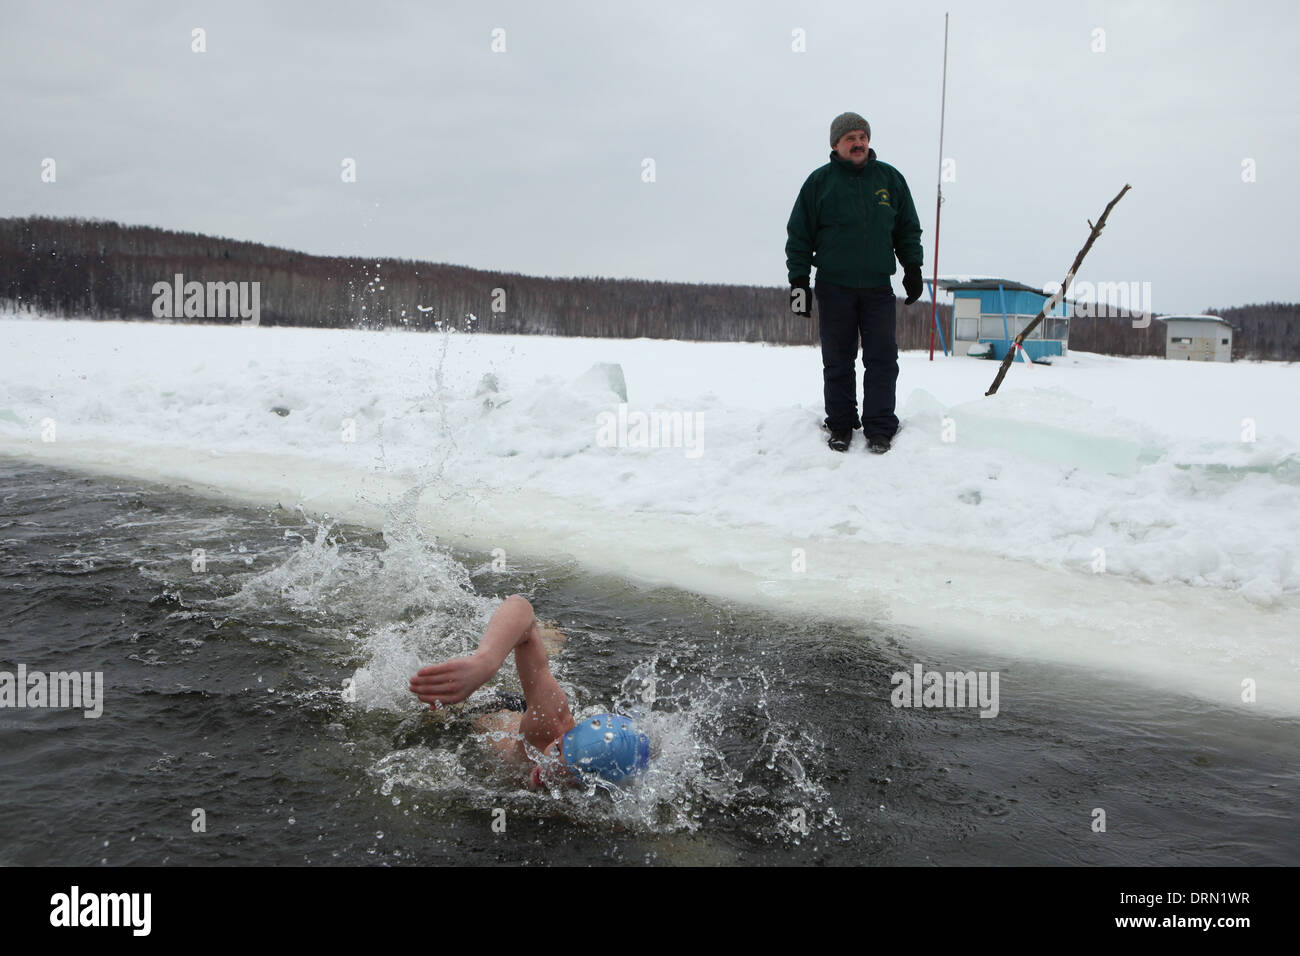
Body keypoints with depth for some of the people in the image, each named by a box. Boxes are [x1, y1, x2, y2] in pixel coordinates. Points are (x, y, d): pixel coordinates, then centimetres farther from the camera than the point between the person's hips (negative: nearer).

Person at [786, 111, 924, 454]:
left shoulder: (890, 178, 8)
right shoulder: (819, 182, 2)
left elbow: (908, 228, 17)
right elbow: (799, 235, 3)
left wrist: (912, 267, 8)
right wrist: (798, 280, -2)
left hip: (879, 287, 1)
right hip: (834, 287, -1)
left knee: (883, 360, -1)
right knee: (838, 361, 4)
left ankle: (879, 428, 6)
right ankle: (840, 425, 15)